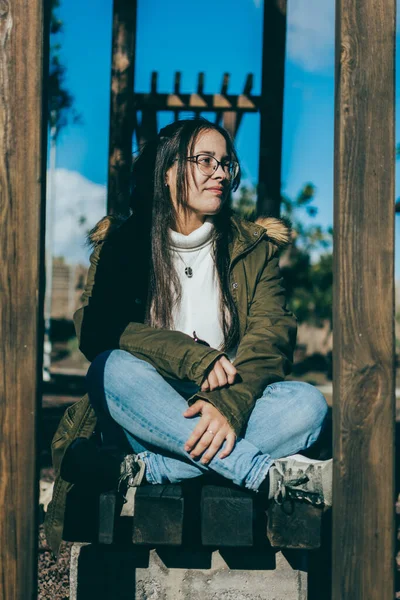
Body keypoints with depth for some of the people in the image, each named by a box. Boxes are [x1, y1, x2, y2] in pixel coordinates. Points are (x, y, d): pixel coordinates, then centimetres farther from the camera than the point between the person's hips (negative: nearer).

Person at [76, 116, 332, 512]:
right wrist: (192, 357, -22)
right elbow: (95, 328, -8)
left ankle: (148, 471, -31)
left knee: (307, 404, -26)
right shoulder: (120, 243, 8)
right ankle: (273, 474, -35)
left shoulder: (253, 247, 11)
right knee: (113, 368, -32)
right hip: (146, 417, -1)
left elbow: (272, 331, -5)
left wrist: (230, 403, -25)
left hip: (232, 404, 1)